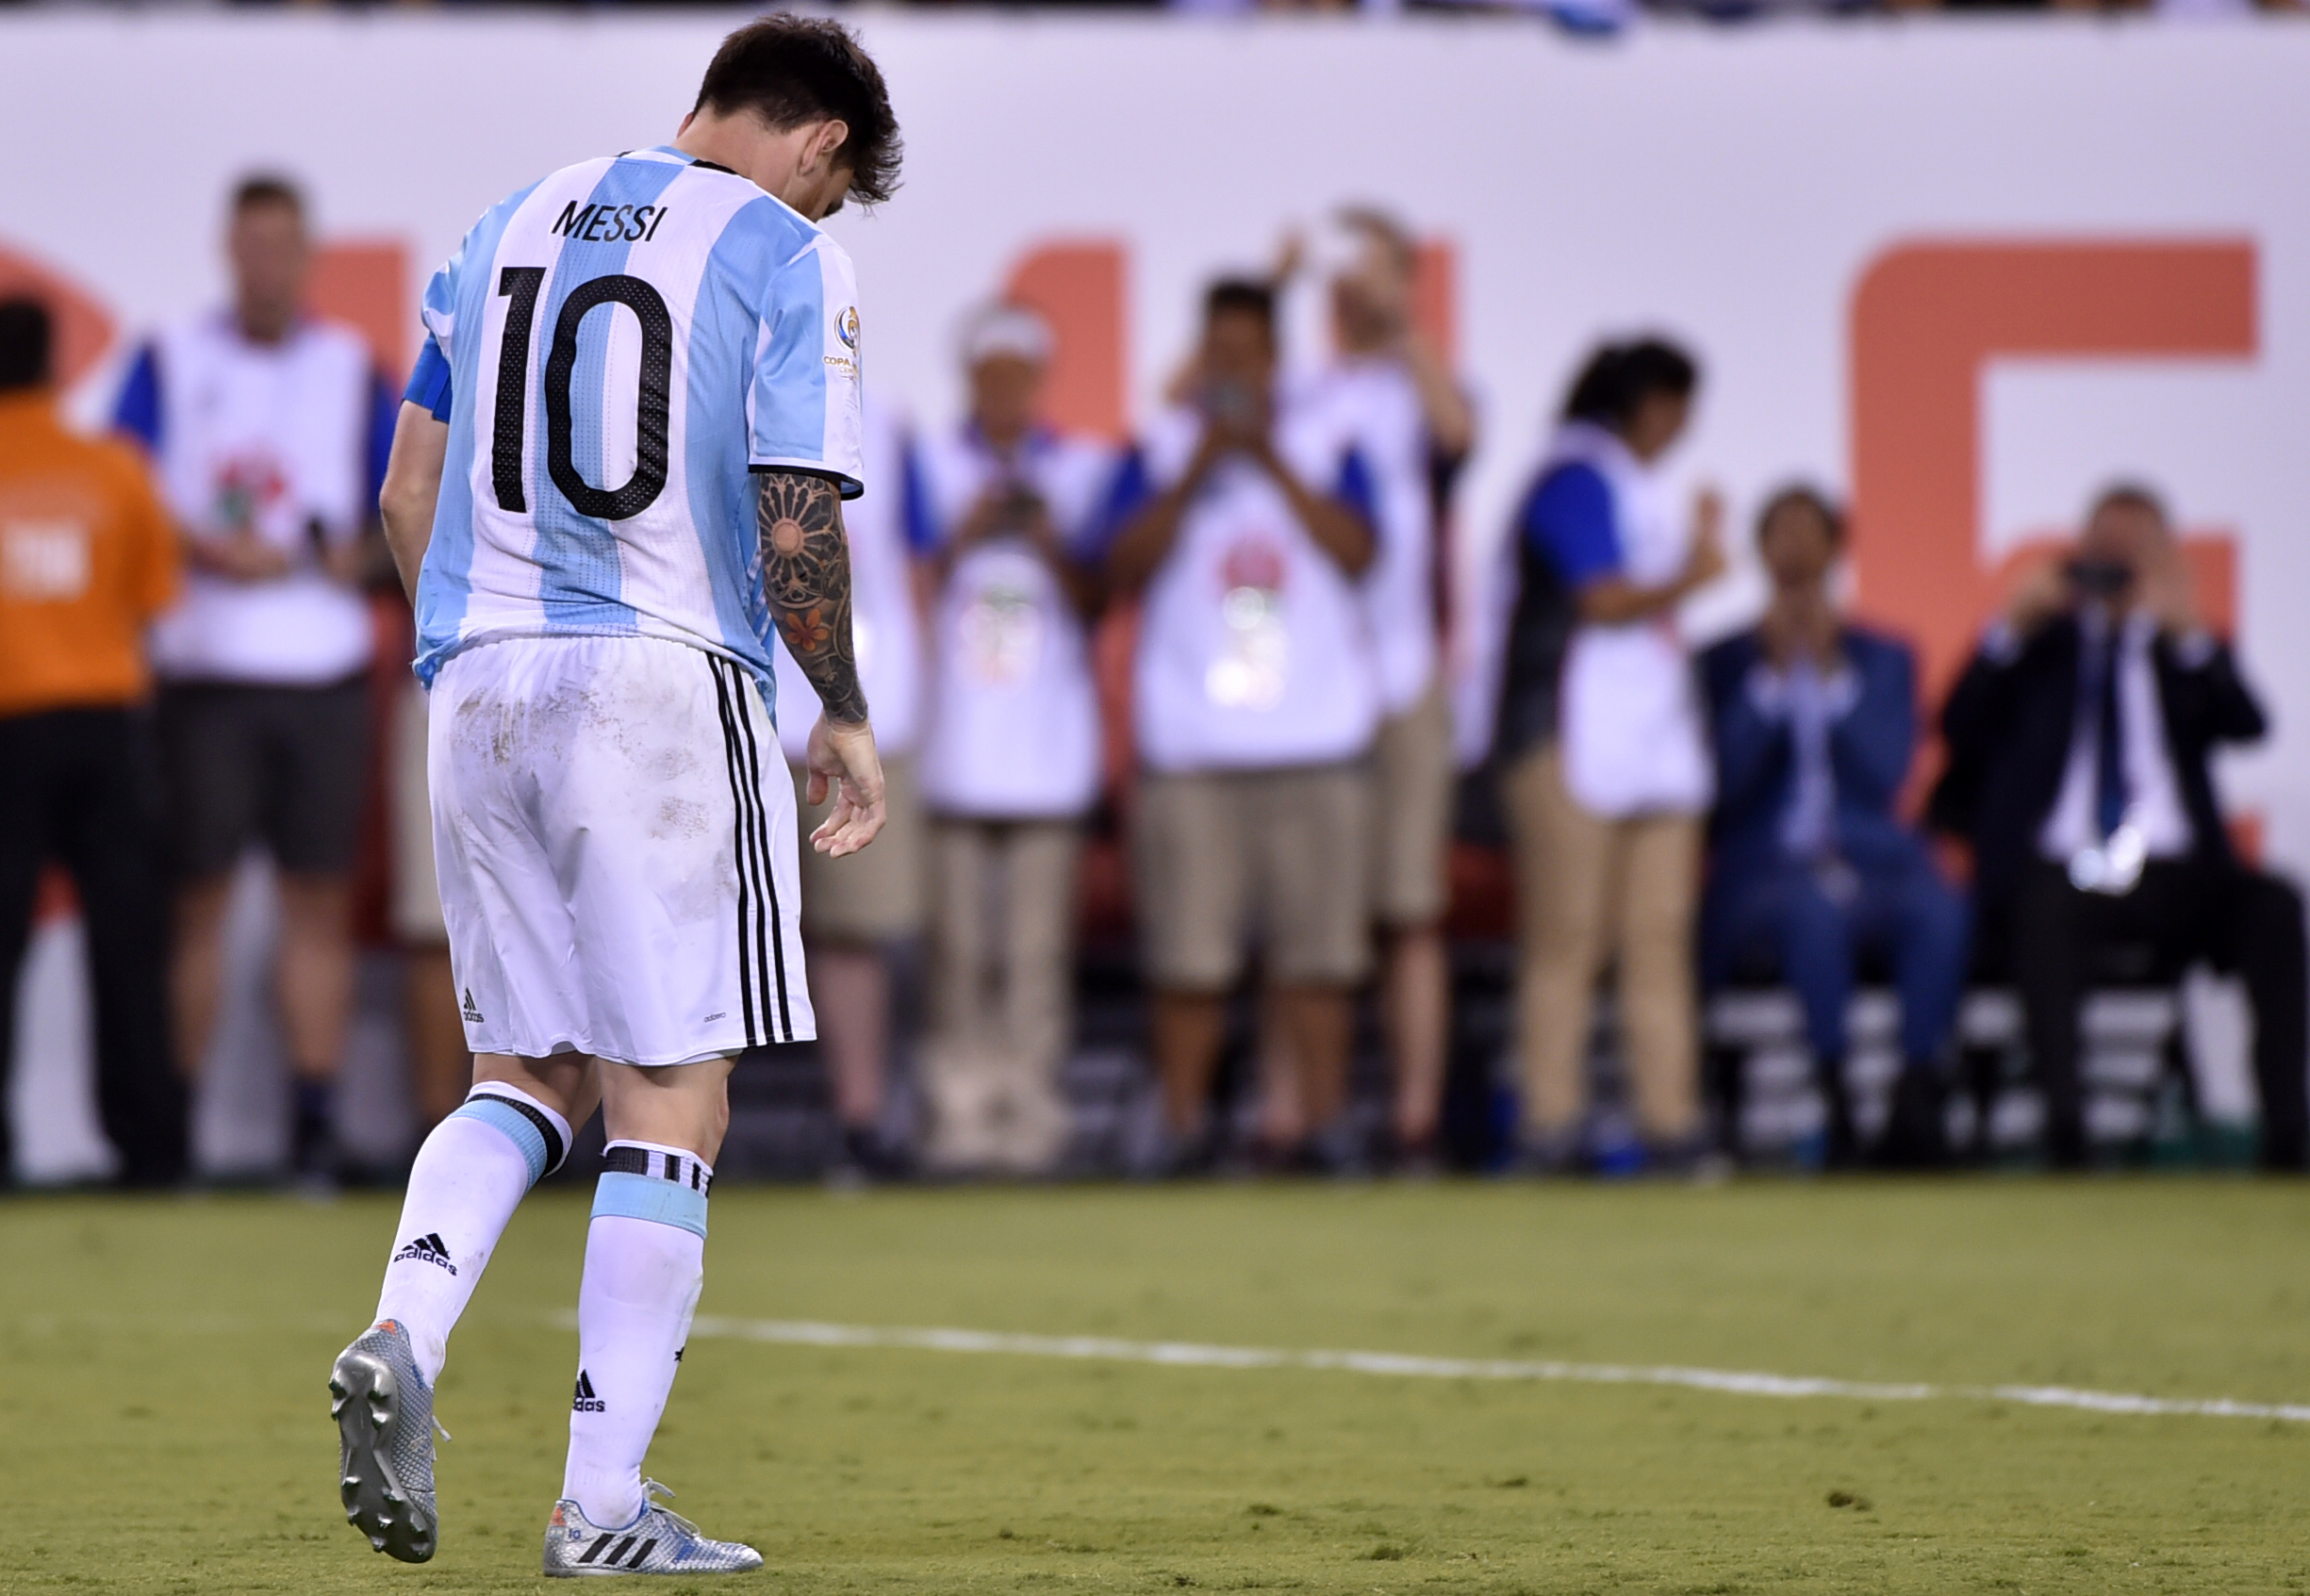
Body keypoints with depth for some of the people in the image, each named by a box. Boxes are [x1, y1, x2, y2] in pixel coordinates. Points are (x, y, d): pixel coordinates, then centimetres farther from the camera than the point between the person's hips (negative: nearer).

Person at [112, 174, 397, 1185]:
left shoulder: (352, 370, 11)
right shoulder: (170, 363, 6)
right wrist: (214, 552, -15)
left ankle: (316, 1122, 1)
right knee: (197, 894, -2)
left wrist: (363, 553, -8)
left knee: (319, 895, 0)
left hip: (325, 672, 2)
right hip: (202, 672, -2)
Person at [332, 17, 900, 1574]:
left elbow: (409, 492, 14)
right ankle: (603, 1506, -4)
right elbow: (796, 527, -9)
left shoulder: (510, 226, 15)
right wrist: (847, 719, 4)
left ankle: (403, 1337, -12)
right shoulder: (785, 259, -3)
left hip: (477, 685, 6)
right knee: (669, 1102, 0)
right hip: (667, 685, -5)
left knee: (525, 1076, 15)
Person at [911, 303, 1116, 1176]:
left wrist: (1050, 543, -10)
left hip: (1049, 736, 0)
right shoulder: (929, 465, 10)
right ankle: (962, 1108, 0)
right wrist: (965, 534, -9)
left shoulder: (1085, 469, 11)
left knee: (1037, 942, -4)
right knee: (959, 940, -3)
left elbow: (1095, 602, 7)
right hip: (952, 736, 0)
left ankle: (1028, 1107, -3)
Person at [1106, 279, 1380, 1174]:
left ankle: (1325, 1122, 3)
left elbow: (1357, 552, -5)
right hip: (1190, 749, -1)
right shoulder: (1158, 453, 8)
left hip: (1316, 742, 1)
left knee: (1316, 953, -2)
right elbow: (1124, 569, -4)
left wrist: (1271, 461, -10)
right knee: (1189, 958, -5)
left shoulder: (1327, 451, 11)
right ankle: (1182, 1126, 1)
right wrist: (1196, 472, -12)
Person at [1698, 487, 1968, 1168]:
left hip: (1873, 863, 2)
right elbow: (1723, 785, -4)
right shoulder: (1724, 662, 11)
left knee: (1938, 907, -34)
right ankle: (1834, 1105, -38)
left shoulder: (1884, 660, 16)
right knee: (1815, 906, -39)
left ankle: (1916, 1104, -35)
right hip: (1765, 874, -2)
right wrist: (1772, 673, -10)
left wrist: (1831, 672, -8)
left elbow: (1886, 778, 0)